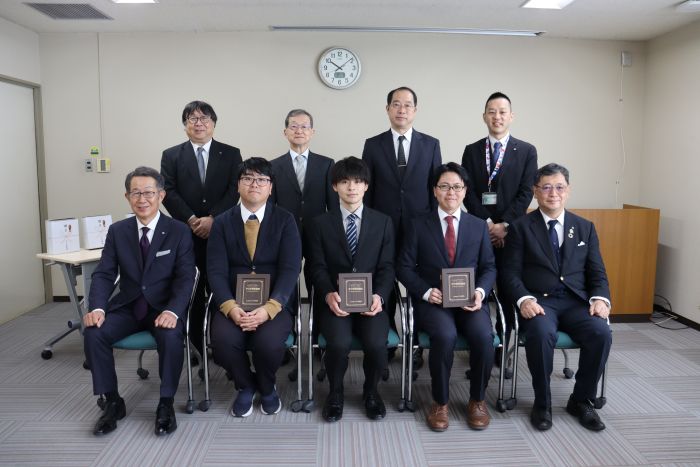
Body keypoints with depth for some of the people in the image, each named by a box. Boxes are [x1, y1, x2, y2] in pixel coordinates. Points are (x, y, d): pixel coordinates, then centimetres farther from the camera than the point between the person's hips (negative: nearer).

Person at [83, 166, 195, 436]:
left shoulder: (179, 231, -5)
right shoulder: (117, 231, 5)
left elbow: (185, 277, -11)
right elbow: (104, 274, 1)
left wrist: (172, 311, -29)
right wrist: (97, 308, -19)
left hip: (164, 307, -3)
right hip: (127, 307, 4)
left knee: (171, 336, -33)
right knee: (93, 333, -22)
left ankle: (166, 404, -11)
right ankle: (113, 402, -3)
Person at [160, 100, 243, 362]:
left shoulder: (231, 154, 7)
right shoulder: (171, 155, 9)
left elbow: (234, 191, -2)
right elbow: (169, 192, 0)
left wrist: (212, 218, -14)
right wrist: (192, 220, -12)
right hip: (186, 233, 1)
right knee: (192, 291, 6)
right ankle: (196, 345, 16)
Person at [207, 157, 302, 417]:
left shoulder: (285, 221, 3)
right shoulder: (222, 223, 7)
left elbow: (290, 269, -8)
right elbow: (216, 271, -3)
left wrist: (268, 309, -23)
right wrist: (230, 307, -21)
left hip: (274, 304, -1)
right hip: (233, 304, 2)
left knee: (269, 342, -30)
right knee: (223, 340, -28)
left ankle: (266, 388, 9)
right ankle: (245, 386, 8)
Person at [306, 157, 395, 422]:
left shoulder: (383, 222, 10)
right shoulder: (320, 224, 9)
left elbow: (387, 267, 4)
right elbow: (317, 267, 2)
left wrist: (379, 296, -16)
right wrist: (328, 295, -18)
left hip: (370, 300, 1)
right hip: (335, 301, 0)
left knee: (376, 344, -27)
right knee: (339, 343, -30)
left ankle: (371, 391, 8)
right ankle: (335, 393, 4)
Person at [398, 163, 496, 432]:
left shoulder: (479, 226, 13)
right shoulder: (419, 225, 7)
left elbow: (489, 267, 11)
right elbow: (404, 268, 2)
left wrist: (480, 292, -10)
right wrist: (426, 291, -14)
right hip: (432, 301, -2)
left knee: (483, 336, -28)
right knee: (445, 335, -32)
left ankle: (477, 400, -1)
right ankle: (440, 402, -8)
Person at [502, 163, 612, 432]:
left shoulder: (585, 228, 15)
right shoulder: (520, 227, 6)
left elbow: (597, 273, 11)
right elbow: (511, 272, -1)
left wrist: (600, 298, -9)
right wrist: (524, 299, -20)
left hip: (576, 301, 3)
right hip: (538, 301, -3)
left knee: (601, 333, -26)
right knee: (542, 333, -34)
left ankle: (581, 401, -1)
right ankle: (542, 403, -9)